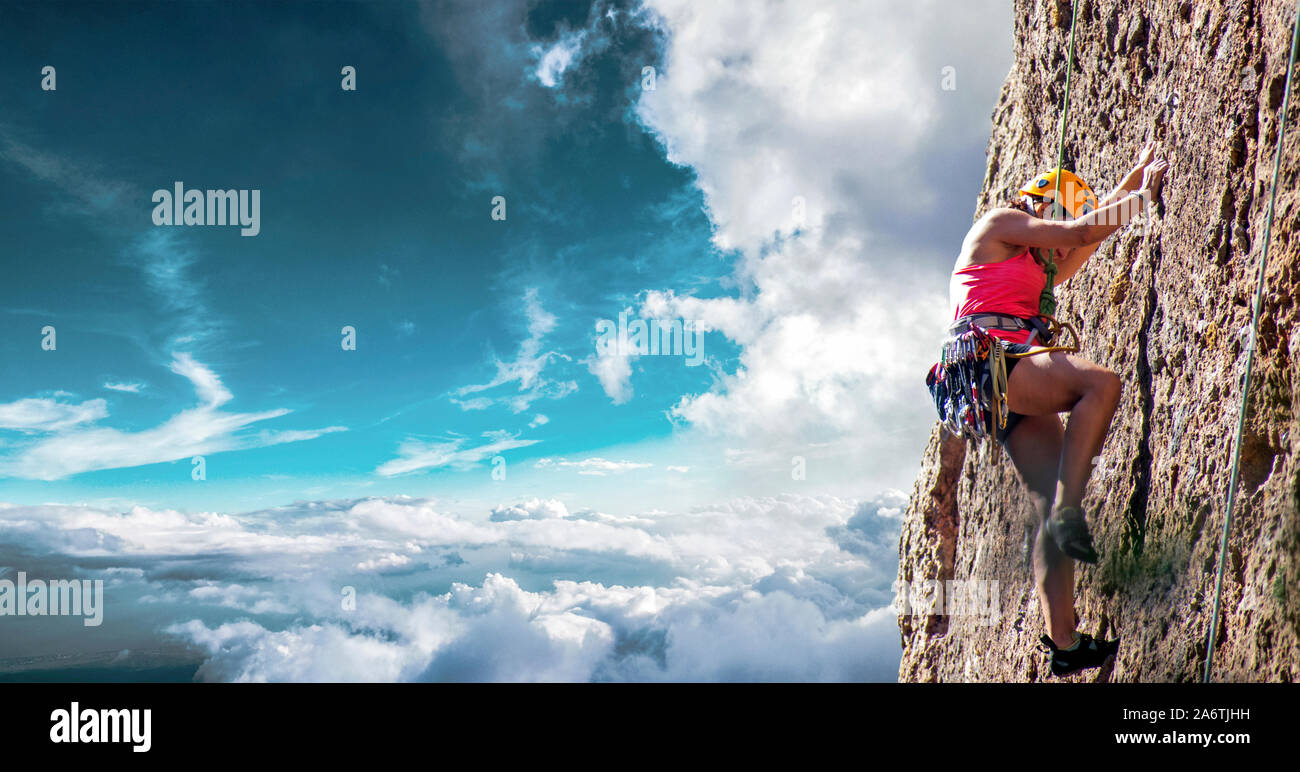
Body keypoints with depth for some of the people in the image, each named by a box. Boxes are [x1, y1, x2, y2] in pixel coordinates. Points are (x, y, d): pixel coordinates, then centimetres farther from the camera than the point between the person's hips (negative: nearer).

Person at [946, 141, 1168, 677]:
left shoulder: (1035, 266, 36)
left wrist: (1136, 177, 48)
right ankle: (1068, 511, -30)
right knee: (1100, 382, -29)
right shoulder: (999, 222, 11)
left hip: (1016, 385, 9)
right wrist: (1145, 193, 15)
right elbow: (1083, 230, 4)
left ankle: (1063, 641, -9)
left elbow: (1092, 228, 45)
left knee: (1053, 503, -4)